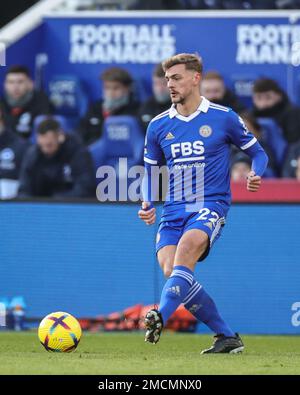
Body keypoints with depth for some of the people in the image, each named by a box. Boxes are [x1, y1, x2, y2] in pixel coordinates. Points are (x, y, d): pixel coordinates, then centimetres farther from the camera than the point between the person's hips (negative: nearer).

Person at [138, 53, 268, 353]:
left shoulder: (223, 118, 3)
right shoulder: (158, 126, 12)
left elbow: (257, 152, 12)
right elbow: (150, 170, 21)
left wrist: (255, 175, -10)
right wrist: (147, 204, 3)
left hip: (211, 205, -4)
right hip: (173, 210, 4)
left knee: (187, 247, -33)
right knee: (170, 269, -15)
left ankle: (161, 317, -47)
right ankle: (227, 337, -3)